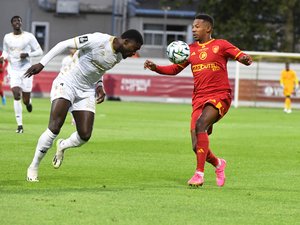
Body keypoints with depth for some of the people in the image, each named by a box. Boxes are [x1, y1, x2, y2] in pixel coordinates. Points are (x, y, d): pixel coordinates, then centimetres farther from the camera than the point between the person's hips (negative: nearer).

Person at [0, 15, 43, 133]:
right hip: (13, 71, 1)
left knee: (26, 100, 1)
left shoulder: (29, 36, -4)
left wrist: (27, 54, -16)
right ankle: (19, 125, -10)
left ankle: (28, 101, 42)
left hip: (26, 70, -1)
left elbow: (39, 51, 0)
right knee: (16, 95, -16)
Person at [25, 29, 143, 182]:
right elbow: (64, 44, -17)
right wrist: (42, 64, -20)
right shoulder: (98, 40, -20)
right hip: (67, 84, -7)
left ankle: (62, 146, 29)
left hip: (86, 93, 7)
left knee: (85, 136, -5)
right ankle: (33, 167, -4)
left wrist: (99, 86, 4)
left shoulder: (118, 57, 4)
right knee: (54, 128, -18)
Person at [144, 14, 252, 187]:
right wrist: (155, 68, 0)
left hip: (220, 96, -5)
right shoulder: (191, 49, 16)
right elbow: (174, 69, 17)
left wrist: (245, 59, -29)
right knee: (197, 147, -4)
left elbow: (241, 56, -4)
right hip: (199, 98, 5)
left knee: (200, 124, -32)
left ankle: (199, 173, -30)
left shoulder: (221, 45, 3)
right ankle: (218, 164, 29)